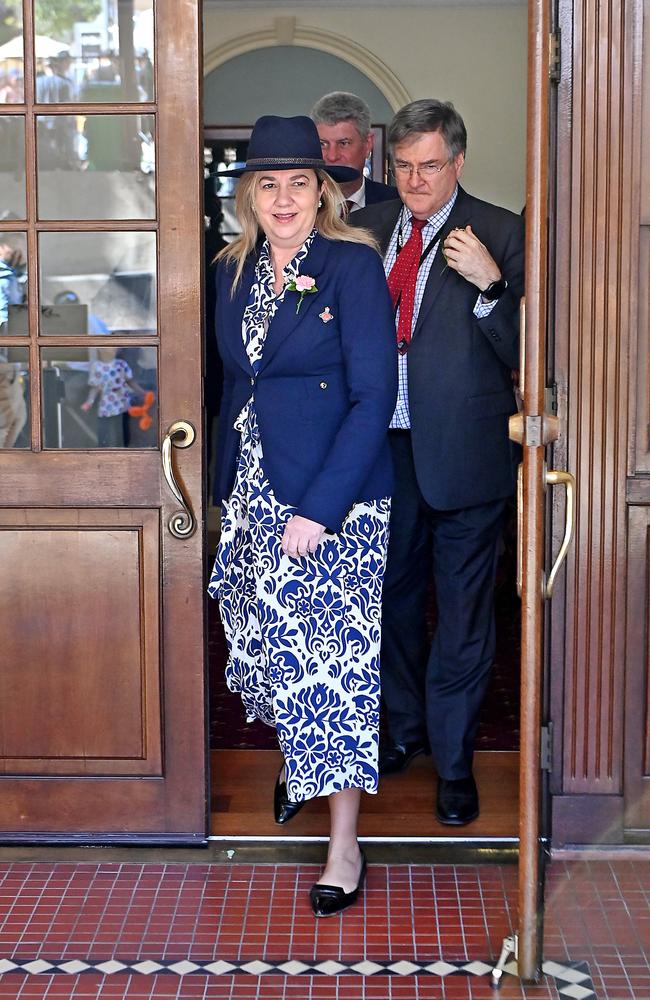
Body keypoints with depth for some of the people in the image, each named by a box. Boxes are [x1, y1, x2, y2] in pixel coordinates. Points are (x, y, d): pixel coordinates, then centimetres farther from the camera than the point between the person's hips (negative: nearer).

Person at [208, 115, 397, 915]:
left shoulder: (353, 265, -10)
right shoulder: (234, 272, 8)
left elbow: (374, 396, -14)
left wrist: (320, 508, -19)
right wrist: (226, 487, 10)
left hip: (336, 497, -5)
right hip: (254, 492, 6)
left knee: (333, 655, -3)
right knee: (268, 638, 13)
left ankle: (344, 845, 6)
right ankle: (297, 759, 42)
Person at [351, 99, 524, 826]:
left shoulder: (500, 234, -7)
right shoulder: (367, 228, 7)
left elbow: (518, 353, -12)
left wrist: (489, 283, -25)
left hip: (463, 452, -4)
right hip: (386, 447, 5)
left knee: (462, 615, 5)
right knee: (393, 595, 19)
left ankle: (454, 763, 20)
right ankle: (407, 730, 39)